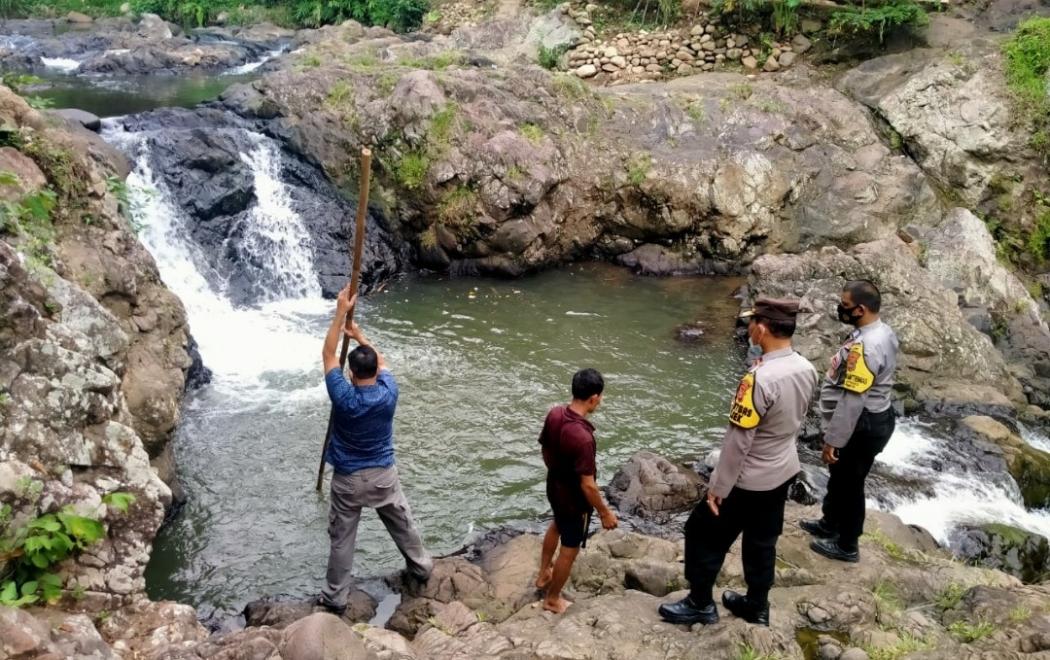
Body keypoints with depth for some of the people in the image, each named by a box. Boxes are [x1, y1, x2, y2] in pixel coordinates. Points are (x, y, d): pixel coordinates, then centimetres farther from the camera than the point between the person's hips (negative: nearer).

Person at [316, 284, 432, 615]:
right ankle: (421, 566, 43)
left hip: (348, 478, -3)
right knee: (402, 525, 23)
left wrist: (341, 313, -11)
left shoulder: (343, 398, -23)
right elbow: (381, 362, 6)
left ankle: (335, 598, 20)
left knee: (341, 539, 10)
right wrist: (360, 335, 15)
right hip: (383, 474, 3)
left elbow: (328, 355, -11)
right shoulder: (389, 393, -17)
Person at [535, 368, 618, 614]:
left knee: (557, 526, 35)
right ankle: (552, 599, 36)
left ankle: (543, 574, 54)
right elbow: (587, 485, -29)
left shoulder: (554, 414, -14)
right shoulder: (583, 437, -37)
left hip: (554, 488, 8)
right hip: (574, 499, -8)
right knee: (569, 550, 16)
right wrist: (605, 512, -15)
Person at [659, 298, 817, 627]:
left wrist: (718, 487, -15)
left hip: (750, 479, -7)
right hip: (784, 472, 8)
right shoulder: (807, 370, -6)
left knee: (704, 534, 11)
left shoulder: (759, 379, -31)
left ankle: (700, 604, 25)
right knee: (762, 541, 23)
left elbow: (738, 441, -25)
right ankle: (757, 606, 39)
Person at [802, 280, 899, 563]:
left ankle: (847, 545, 27)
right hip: (876, 416, 10)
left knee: (849, 483, 9)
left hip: (863, 425, -10)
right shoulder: (882, 332, 2)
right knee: (839, 476, 26)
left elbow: (852, 402, -28)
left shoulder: (864, 347, -31)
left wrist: (833, 439, -20)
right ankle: (830, 524, 46)